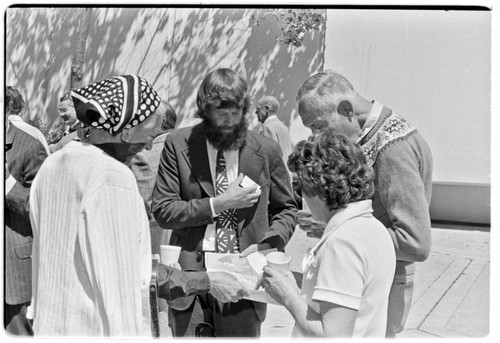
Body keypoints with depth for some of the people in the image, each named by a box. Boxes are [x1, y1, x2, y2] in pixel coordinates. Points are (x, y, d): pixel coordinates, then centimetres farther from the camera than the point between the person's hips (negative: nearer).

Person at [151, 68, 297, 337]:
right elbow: (162, 211, -5)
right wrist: (218, 204, -14)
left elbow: (285, 209, 11)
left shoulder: (266, 150, 1)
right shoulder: (178, 144, -1)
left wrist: (267, 245, -7)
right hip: (189, 275, 0)